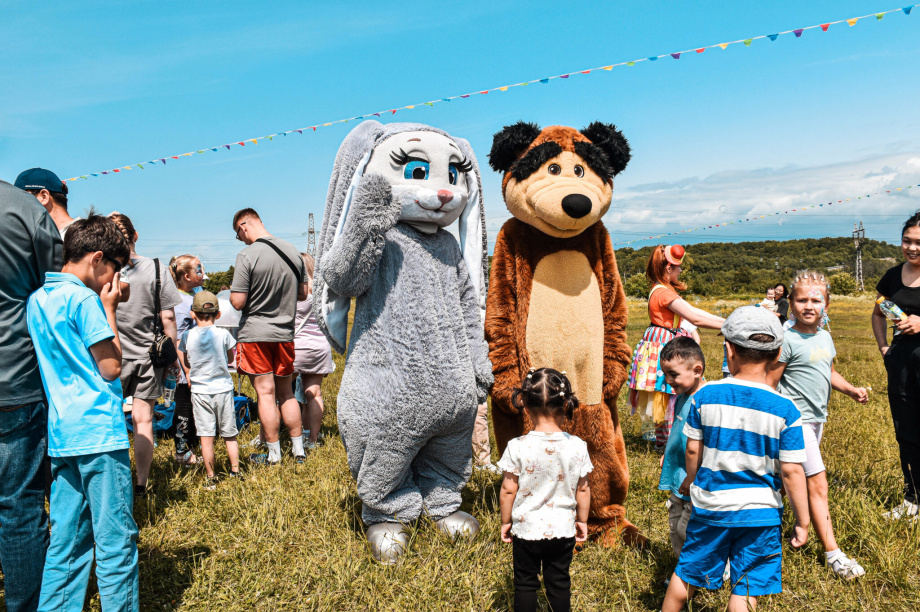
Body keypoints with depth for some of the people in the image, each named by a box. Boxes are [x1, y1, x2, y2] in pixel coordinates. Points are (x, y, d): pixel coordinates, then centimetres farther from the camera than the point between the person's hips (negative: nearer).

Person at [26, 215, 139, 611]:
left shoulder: (37, 300, 13)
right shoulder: (84, 299, -12)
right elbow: (111, 367, -11)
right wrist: (109, 308, -6)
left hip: (60, 434, 8)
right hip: (99, 434, -8)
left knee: (66, 541, 15)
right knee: (116, 542, 1)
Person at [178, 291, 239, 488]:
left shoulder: (187, 336, -5)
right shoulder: (223, 334, -9)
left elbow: (186, 365, 7)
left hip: (199, 392, 0)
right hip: (223, 389, 0)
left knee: (206, 437, 4)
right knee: (230, 435, 12)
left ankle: (210, 477, 9)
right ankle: (235, 471, 19)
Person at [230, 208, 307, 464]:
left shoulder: (247, 256, -15)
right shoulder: (293, 251, 3)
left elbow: (238, 302, -15)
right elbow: (303, 293, 11)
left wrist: (232, 292, 5)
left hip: (255, 333, -5)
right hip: (285, 332, 5)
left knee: (266, 393, 2)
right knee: (286, 392, 15)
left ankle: (273, 455, 10)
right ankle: (298, 450, 20)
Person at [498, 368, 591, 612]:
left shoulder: (517, 447, -19)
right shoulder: (577, 447, -13)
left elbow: (508, 491, -11)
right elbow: (583, 490, -3)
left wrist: (506, 521, 5)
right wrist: (582, 521, 13)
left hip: (526, 528, -2)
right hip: (563, 528, 2)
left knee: (525, 583, 17)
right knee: (559, 582, 20)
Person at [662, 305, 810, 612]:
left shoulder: (705, 396, -10)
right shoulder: (785, 409, -12)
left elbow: (693, 449, -1)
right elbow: (791, 472, -10)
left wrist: (691, 480, 20)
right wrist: (802, 521, 2)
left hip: (709, 505, 1)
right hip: (760, 511, -1)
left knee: (687, 573, 18)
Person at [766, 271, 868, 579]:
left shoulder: (825, 337, 9)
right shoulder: (787, 340, -15)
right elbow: (768, 385, -14)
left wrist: (851, 389, 9)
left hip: (816, 418, 8)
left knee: (798, 479, 18)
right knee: (817, 484, -8)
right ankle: (833, 554, -3)